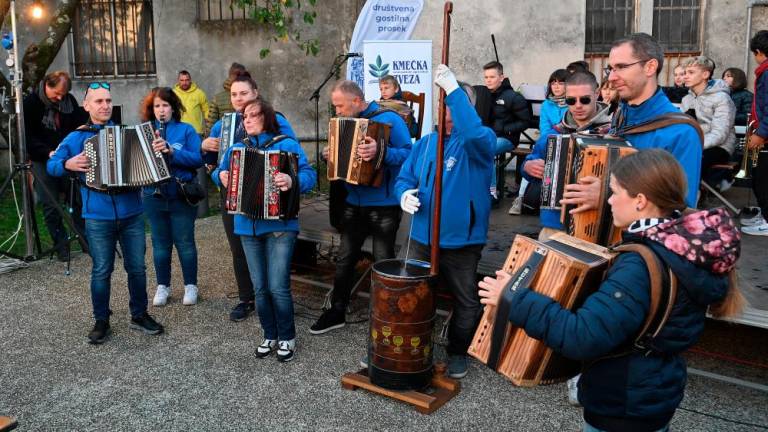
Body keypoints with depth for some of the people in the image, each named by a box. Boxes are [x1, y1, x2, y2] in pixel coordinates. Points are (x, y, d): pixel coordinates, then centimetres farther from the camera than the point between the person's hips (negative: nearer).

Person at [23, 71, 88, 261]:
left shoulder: (69, 100, 3)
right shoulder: (31, 102, -6)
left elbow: (80, 123, 8)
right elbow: (27, 136, -9)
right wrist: (48, 152, -20)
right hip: (43, 160, -3)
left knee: (77, 200, 4)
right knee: (51, 206, -2)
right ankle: (61, 245, 5)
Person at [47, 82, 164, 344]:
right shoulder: (77, 138, 3)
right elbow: (51, 165, 5)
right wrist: (67, 164, -16)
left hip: (132, 214, 2)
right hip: (98, 218, -2)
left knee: (137, 267, 8)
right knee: (101, 271, 5)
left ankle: (139, 315, 24)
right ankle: (101, 321, 20)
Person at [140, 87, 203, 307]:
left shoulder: (186, 130, 0)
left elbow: (198, 159, -11)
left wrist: (171, 151, -23)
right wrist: (152, 150, -20)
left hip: (182, 196, -2)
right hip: (154, 196, 3)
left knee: (185, 243, 5)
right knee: (160, 244, 11)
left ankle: (190, 286, 19)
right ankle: (163, 286, 25)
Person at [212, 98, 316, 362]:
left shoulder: (287, 145, -5)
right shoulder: (237, 148, 12)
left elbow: (309, 174, -15)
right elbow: (219, 172, 21)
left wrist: (293, 181, -35)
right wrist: (220, 176, -3)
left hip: (279, 226, -5)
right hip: (248, 227, 5)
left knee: (278, 287, -4)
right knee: (260, 288, 11)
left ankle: (287, 337, 16)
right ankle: (270, 336, 28)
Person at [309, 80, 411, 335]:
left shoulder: (389, 119, -12)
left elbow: (408, 154, -19)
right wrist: (330, 155, -1)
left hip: (384, 205, -6)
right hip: (354, 203, 6)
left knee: (383, 261, 4)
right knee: (345, 259, 12)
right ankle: (337, 312, 25)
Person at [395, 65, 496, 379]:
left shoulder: (479, 142, -10)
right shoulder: (426, 143, 8)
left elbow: (474, 132, -35)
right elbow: (404, 177, 12)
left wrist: (453, 89, -36)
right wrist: (405, 193, -12)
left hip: (462, 241, -4)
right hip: (422, 238, 5)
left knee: (467, 303, 10)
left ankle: (458, 351, 33)